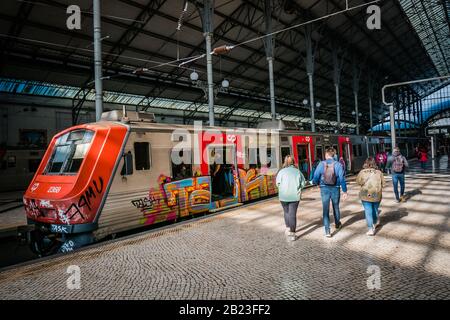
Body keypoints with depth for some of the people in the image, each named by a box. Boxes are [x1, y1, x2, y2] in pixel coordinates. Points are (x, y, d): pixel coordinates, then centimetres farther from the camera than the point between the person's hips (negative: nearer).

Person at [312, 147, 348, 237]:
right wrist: (345, 191, -1)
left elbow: (315, 178, -7)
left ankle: (327, 231, 0)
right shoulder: (338, 165, -8)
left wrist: (317, 183, 16)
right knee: (336, 207, 22)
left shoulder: (321, 164, -8)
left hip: (324, 189, -1)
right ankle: (337, 224, 45)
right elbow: (342, 179, -9)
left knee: (326, 209, 4)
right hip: (335, 189, 1)